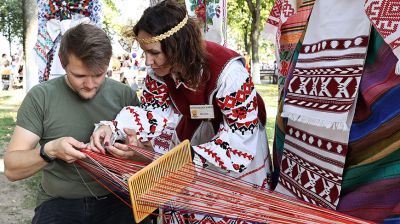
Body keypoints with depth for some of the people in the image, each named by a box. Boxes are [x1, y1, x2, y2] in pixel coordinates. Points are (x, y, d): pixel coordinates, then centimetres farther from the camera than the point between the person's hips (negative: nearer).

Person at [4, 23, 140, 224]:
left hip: (114, 200, 1)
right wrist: (49, 150, -23)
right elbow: (11, 169, -4)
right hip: (59, 202, 0)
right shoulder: (40, 97, -4)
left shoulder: (124, 95, -1)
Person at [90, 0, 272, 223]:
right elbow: (156, 110, -8)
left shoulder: (228, 71, -33)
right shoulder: (160, 67, -14)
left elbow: (241, 136, -30)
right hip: (191, 135, 5)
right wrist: (113, 128, -24)